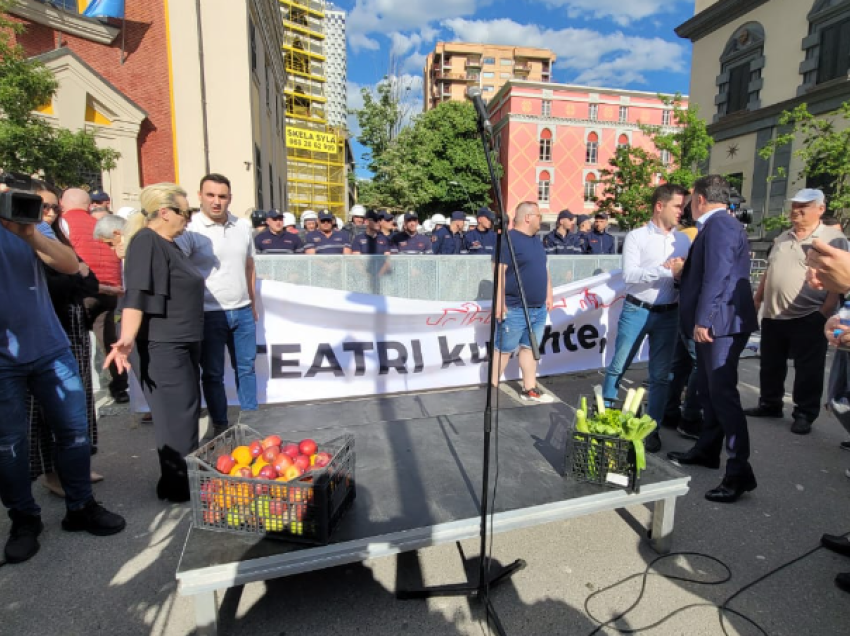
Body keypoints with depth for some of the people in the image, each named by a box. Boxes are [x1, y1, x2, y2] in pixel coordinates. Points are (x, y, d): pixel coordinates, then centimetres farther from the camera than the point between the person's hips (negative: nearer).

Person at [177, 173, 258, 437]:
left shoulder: (243, 226, 5)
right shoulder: (189, 230, -10)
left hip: (243, 311, 4)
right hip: (209, 314, -4)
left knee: (246, 367, 14)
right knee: (212, 374, 10)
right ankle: (220, 425, 24)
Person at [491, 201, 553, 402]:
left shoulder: (536, 241, 16)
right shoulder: (509, 239, -12)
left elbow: (544, 268, 23)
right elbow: (499, 272, -18)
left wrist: (549, 295, 19)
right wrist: (500, 302, -22)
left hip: (539, 308, 8)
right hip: (515, 309, -8)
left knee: (529, 348, 13)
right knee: (504, 350, 1)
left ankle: (530, 389, 22)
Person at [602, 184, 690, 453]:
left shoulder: (683, 240, 9)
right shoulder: (636, 237, -4)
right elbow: (628, 274, -16)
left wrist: (683, 272, -15)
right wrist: (666, 271, -21)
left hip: (668, 314, 4)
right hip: (636, 310, -3)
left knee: (661, 375, 7)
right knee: (618, 366, 4)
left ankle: (652, 428, 19)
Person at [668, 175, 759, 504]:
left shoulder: (719, 224, -14)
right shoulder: (720, 225, 18)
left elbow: (717, 275, -23)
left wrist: (702, 320, -24)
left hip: (720, 322, -11)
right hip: (713, 323, 11)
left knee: (723, 393, -8)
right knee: (709, 390, 17)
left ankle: (739, 471, -2)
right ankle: (706, 450, 30)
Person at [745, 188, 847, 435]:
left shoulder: (833, 238, -5)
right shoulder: (782, 238, 14)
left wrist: (826, 311, -17)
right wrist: (758, 299, 14)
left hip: (808, 318, -6)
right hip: (773, 315, 6)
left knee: (807, 371, 3)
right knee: (770, 366, 14)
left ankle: (804, 415, 15)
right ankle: (769, 405, 28)